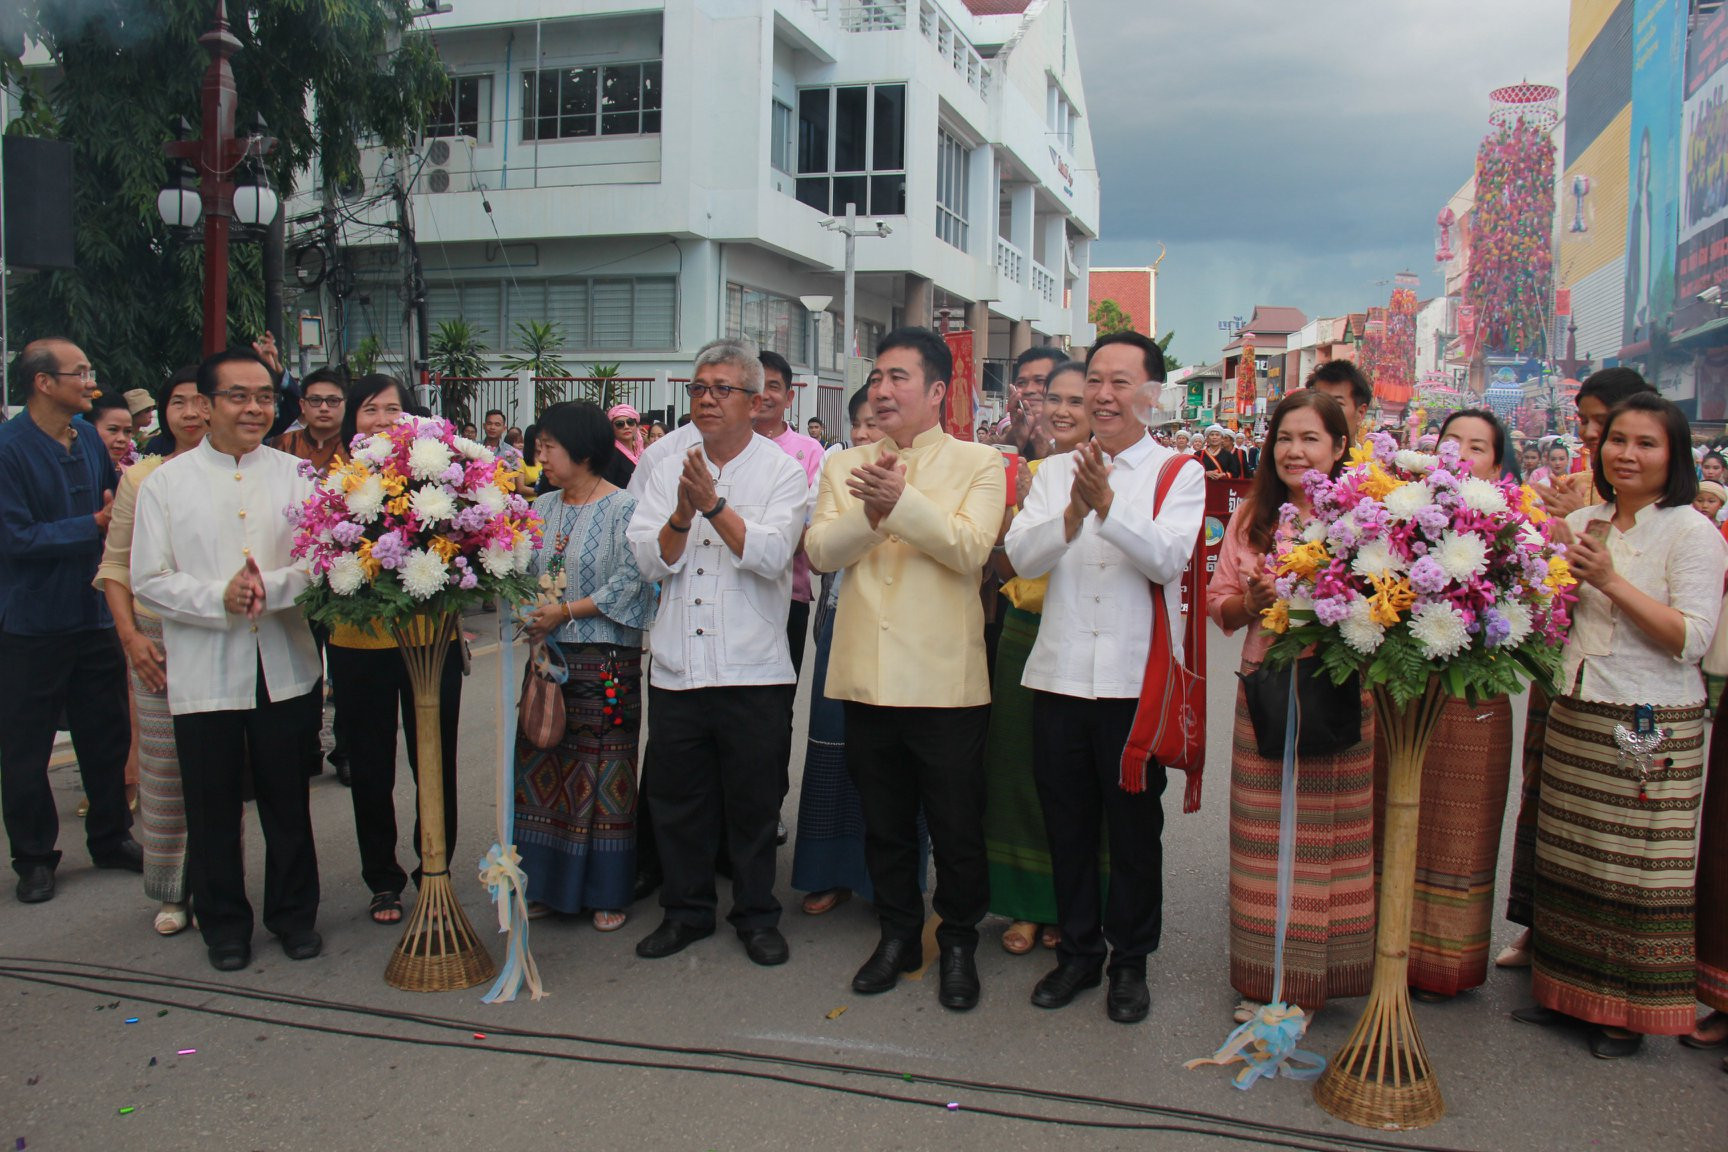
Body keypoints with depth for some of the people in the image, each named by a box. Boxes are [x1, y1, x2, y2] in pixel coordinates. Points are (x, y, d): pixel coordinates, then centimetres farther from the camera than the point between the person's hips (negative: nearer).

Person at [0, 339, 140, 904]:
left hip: (93, 613, 6)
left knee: (108, 735, 14)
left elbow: (114, 505, 17)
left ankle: (110, 837, 30)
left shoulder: (89, 439, 5)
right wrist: (93, 526, -19)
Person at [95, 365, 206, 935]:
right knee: (162, 763, 5)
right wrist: (130, 634, -1)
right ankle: (172, 891, 18)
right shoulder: (141, 477, 5)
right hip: (156, 637, 1)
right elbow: (116, 564, 8)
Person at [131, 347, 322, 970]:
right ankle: (223, 925, 27)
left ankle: (295, 914, 29)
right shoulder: (165, 483, 2)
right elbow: (148, 580, -2)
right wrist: (219, 597, -16)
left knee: (288, 803, 12)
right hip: (203, 674, -1)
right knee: (212, 810, 10)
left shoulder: (294, 475, 4)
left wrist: (271, 587, -20)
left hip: (283, 668, 1)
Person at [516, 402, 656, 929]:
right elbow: (525, 574, 14)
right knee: (541, 767, 9)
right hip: (549, 655, 6)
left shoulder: (623, 508, -8)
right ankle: (545, 884, 22)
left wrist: (566, 612, -14)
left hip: (607, 660, -6)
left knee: (604, 773, 1)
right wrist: (529, 614, -6)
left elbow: (632, 580, -15)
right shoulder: (543, 509, 12)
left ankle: (607, 891, 13)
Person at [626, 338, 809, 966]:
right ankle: (686, 910, 29)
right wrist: (682, 514, -16)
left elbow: (771, 554, -14)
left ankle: (757, 915, 24)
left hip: (753, 671, -3)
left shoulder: (782, 471, 0)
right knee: (677, 797, 12)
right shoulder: (668, 470, 9)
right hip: (677, 667, 3)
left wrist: (714, 504, -22)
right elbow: (651, 562, 1)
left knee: (754, 801, 7)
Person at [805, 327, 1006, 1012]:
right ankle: (897, 936, 32)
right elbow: (820, 551, -1)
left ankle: (959, 943, 25)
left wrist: (902, 500, -25)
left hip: (945, 678, -3)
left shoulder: (978, 464, 0)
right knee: (884, 821, 15)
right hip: (866, 673, 4)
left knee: (956, 826, 6)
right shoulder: (844, 466, 11)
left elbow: (971, 549, -15)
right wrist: (870, 513, -18)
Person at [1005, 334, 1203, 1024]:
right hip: (1060, 676, 3)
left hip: (1137, 681, -3)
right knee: (1068, 826, 13)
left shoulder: (1180, 474, 0)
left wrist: (1107, 503, -28)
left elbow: (1167, 558, -15)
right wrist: (1074, 512, -22)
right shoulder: (1055, 470, 9)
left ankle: (1130, 962, 26)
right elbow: (1023, 557, -4)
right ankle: (1077, 952, 30)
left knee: (1135, 830, 9)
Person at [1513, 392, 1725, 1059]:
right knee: (1568, 864, 12)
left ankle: (1630, 1012, 17)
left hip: (1652, 728, -6)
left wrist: (1611, 581, -22)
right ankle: (1567, 993, 26)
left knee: (1637, 871, 2)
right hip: (1574, 717, 6)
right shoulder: (1583, 523, 10)